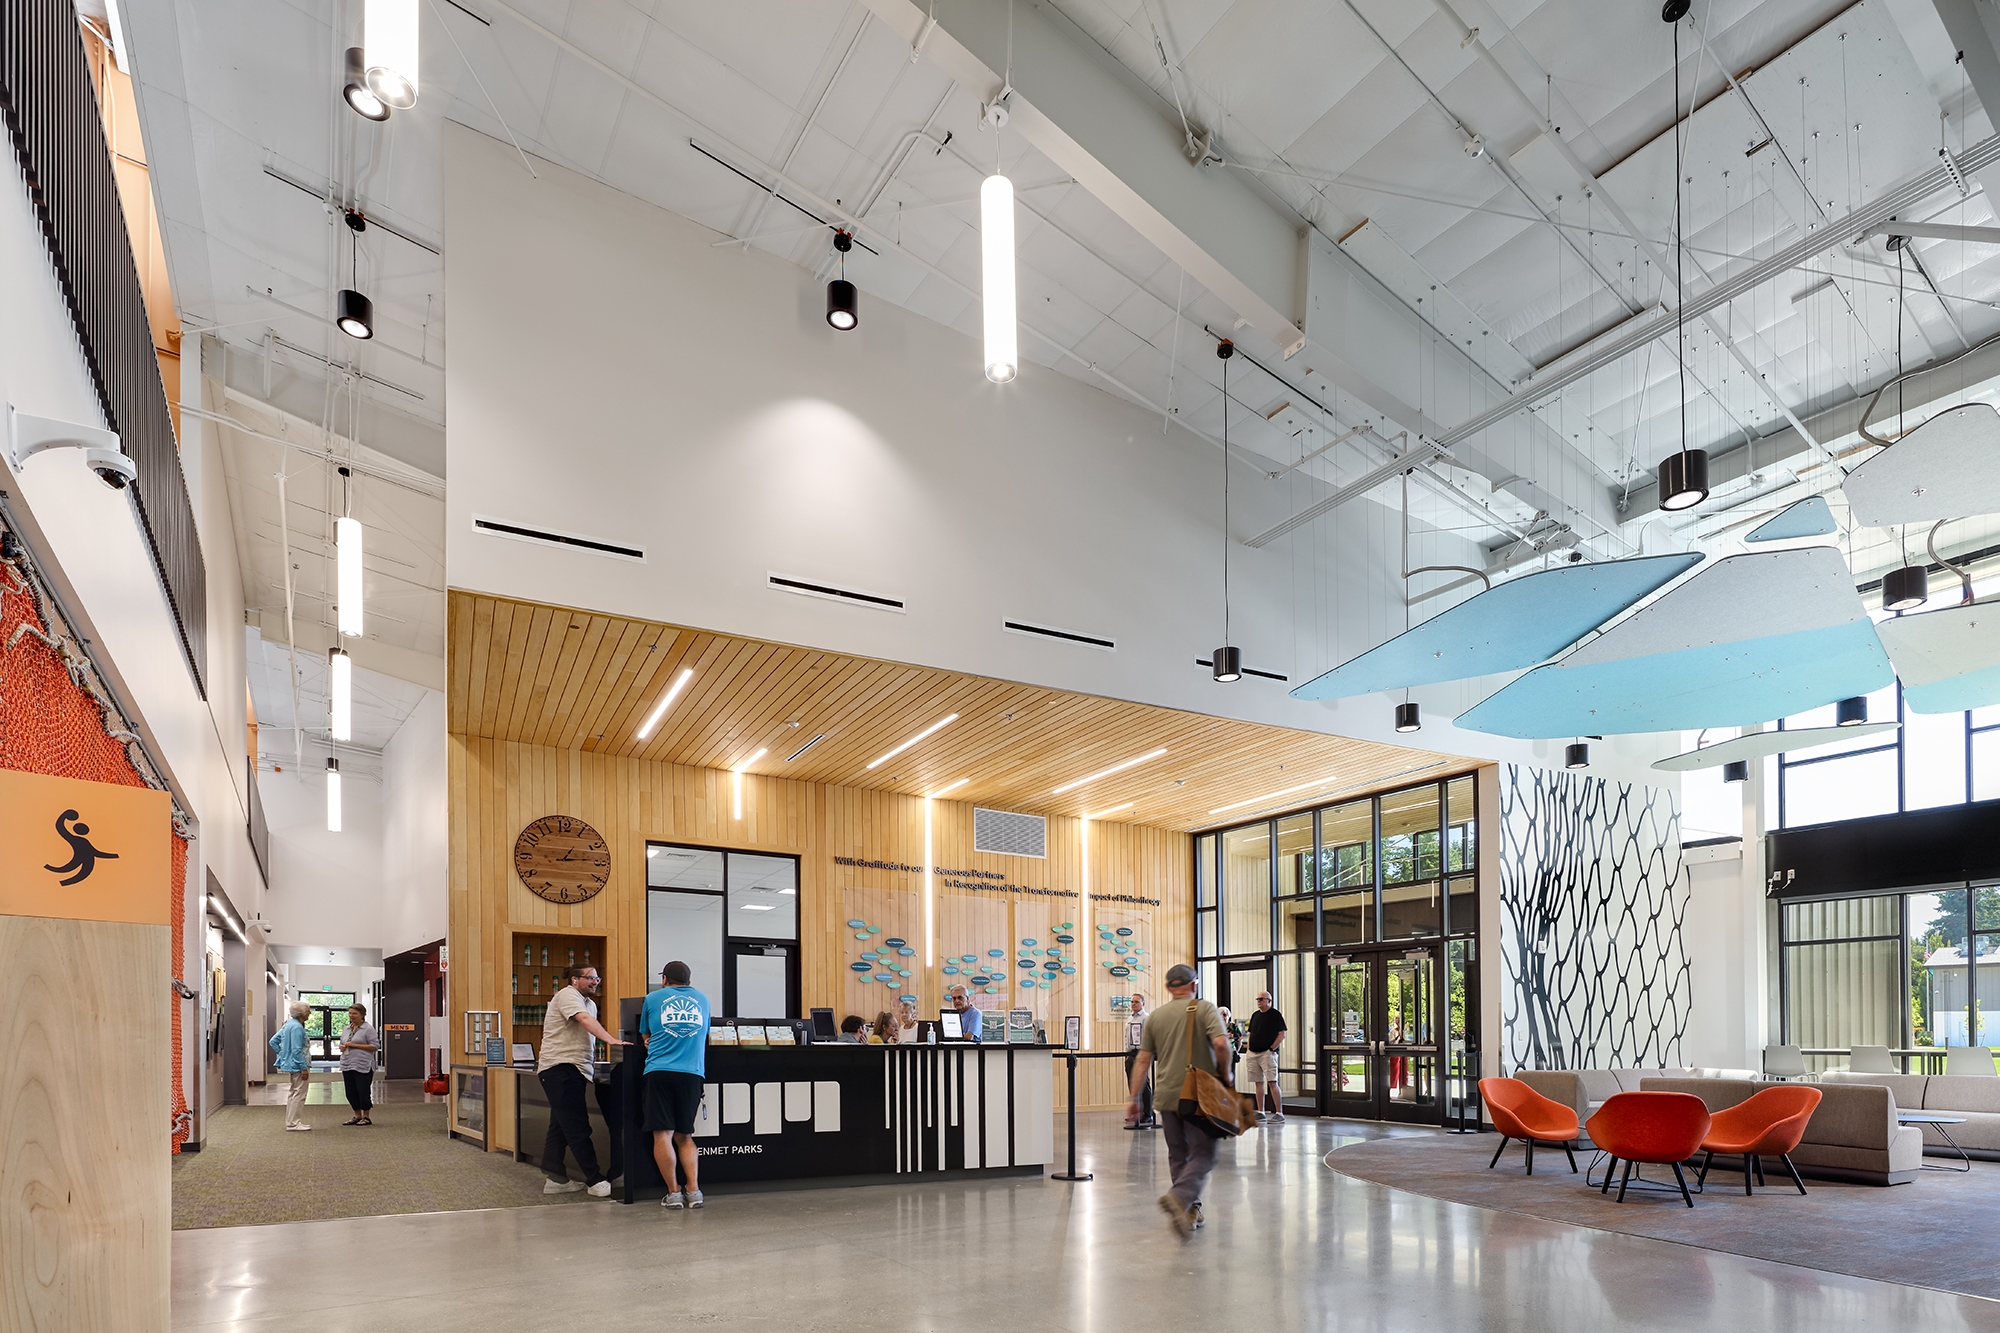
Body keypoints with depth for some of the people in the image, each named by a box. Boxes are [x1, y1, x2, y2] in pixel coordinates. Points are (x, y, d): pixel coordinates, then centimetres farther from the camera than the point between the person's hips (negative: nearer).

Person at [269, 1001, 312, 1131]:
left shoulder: (289, 1024, 11)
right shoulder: (297, 1027, -19)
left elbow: (273, 1041, 16)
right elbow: (297, 1050, -23)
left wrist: (282, 1056, 18)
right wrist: (303, 1068, -21)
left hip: (290, 1064, 11)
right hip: (297, 1065, -11)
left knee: (292, 1093, 17)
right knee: (299, 1093, -4)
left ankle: (291, 1122, 24)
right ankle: (293, 1123, 0)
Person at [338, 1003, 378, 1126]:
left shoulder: (368, 1028, -7)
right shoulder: (347, 1028, 15)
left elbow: (375, 1046, -13)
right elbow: (341, 1042, 27)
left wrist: (355, 1045, -16)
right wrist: (342, 1047, 2)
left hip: (362, 1066, -7)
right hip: (347, 1065, 7)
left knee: (363, 1092, -3)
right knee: (351, 1093, 10)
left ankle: (366, 1117, 10)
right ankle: (357, 1116, 23)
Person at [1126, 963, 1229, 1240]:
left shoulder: (1156, 1015, 9)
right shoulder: (1205, 1009, -2)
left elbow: (1143, 1060, 9)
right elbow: (1221, 1043, -17)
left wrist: (1134, 1097, 12)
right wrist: (1223, 1074, -1)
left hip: (1168, 1095, 4)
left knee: (1178, 1155, 14)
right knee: (1202, 1154, -2)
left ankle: (1190, 1211, 16)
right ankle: (1179, 1197, -25)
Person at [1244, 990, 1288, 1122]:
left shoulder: (1275, 1014, -2)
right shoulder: (1255, 1015, 17)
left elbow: (1282, 1034, -6)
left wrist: (1271, 1049, -11)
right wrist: (1249, 1049, 11)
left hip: (1268, 1053, -6)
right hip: (1253, 1054, 6)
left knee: (1272, 1082, -13)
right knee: (1258, 1083, 7)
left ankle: (1279, 1112, -12)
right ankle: (1260, 1112, 11)